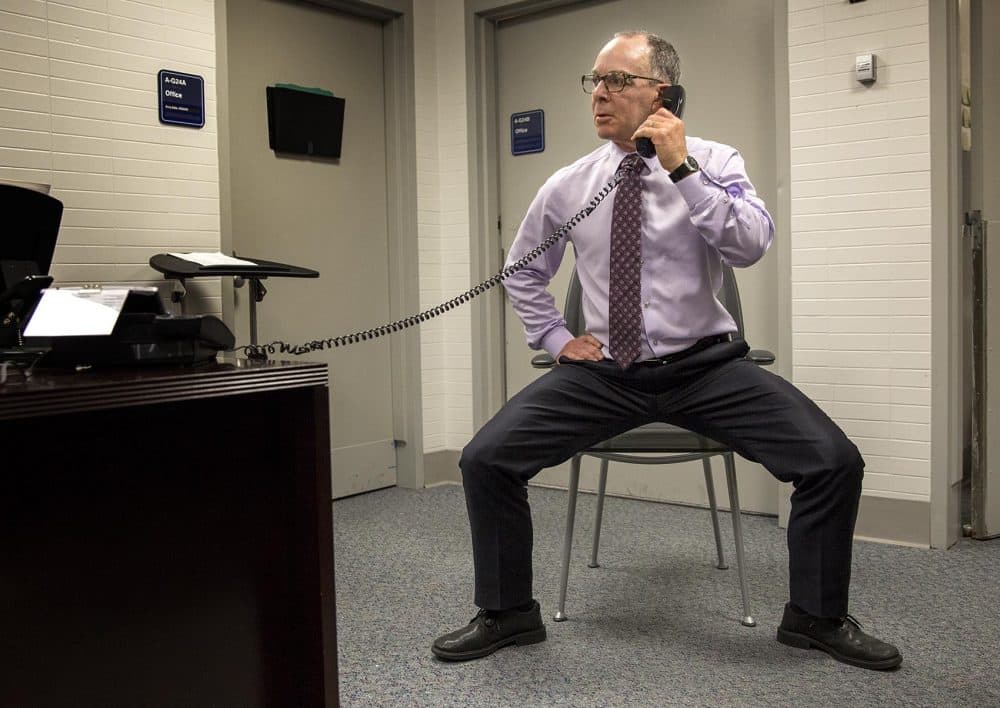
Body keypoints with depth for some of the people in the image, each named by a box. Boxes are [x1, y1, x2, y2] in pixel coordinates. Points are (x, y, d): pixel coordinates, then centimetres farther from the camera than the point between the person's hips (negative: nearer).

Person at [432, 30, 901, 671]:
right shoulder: (568, 186, 3)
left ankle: (816, 618, 9)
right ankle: (507, 615, 9)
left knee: (835, 462, -18)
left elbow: (751, 247, -22)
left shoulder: (714, 163, -2)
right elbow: (524, 272, 19)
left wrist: (681, 168, -25)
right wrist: (556, 338, 8)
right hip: (603, 374, 2)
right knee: (486, 460, -14)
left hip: (705, 369, -1)